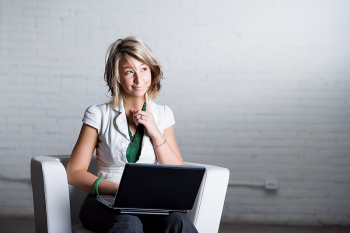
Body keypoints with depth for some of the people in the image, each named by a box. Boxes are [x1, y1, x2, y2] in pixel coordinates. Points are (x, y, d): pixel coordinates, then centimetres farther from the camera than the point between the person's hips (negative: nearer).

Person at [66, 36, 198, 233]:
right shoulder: (99, 115, 2)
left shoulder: (163, 115, 11)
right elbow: (75, 173, -1)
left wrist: (155, 132, -5)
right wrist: (118, 189, -16)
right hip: (105, 202, -2)